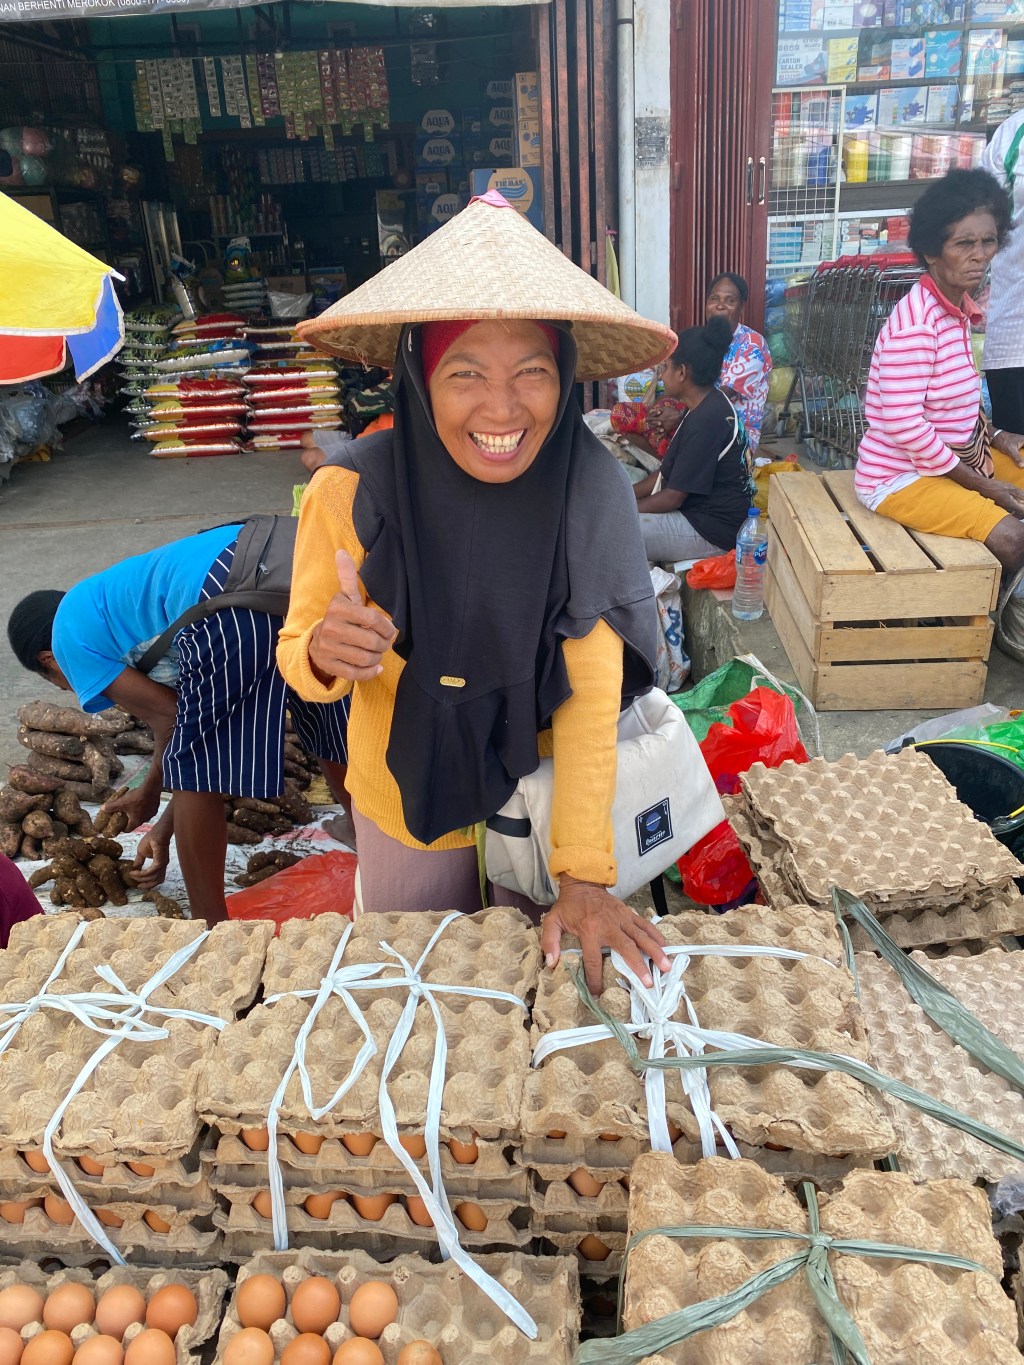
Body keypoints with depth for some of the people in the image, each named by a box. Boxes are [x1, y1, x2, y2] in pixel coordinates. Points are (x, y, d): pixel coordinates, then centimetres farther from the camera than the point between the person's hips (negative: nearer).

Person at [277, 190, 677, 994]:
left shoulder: (589, 490, -23)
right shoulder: (353, 495, -24)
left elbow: (592, 693, -19)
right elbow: (299, 655, -11)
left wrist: (585, 876, -22)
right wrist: (325, 654, -35)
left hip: (543, 797, 0)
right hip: (408, 804, 1)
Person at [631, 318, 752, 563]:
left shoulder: (705, 420, -23)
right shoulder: (709, 405, 8)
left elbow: (672, 498, -21)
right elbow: (669, 471, 14)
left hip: (711, 533, -10)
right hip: (698, 509, 10)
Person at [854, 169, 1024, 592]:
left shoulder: (958, 307, 7)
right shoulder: (915, 323, -23)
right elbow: (903, 424, -28)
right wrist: (981, 485, -19)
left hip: (954, 454, 10)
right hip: (900, 474, -10)